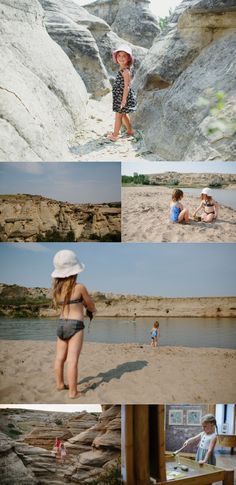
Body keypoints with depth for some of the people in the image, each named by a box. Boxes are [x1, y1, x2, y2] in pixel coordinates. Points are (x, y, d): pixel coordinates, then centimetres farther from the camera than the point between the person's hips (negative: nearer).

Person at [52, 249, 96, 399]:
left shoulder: (57, 288, 5)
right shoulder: (80, 287, -10)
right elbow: (91, 305, 3)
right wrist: (92, 309, 27)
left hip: (61, 323, 6)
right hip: (75, 325, -6)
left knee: (60, 357, 16)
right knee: (72, 360, -6)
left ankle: (60, 384, 30)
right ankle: (73, 392, -3)